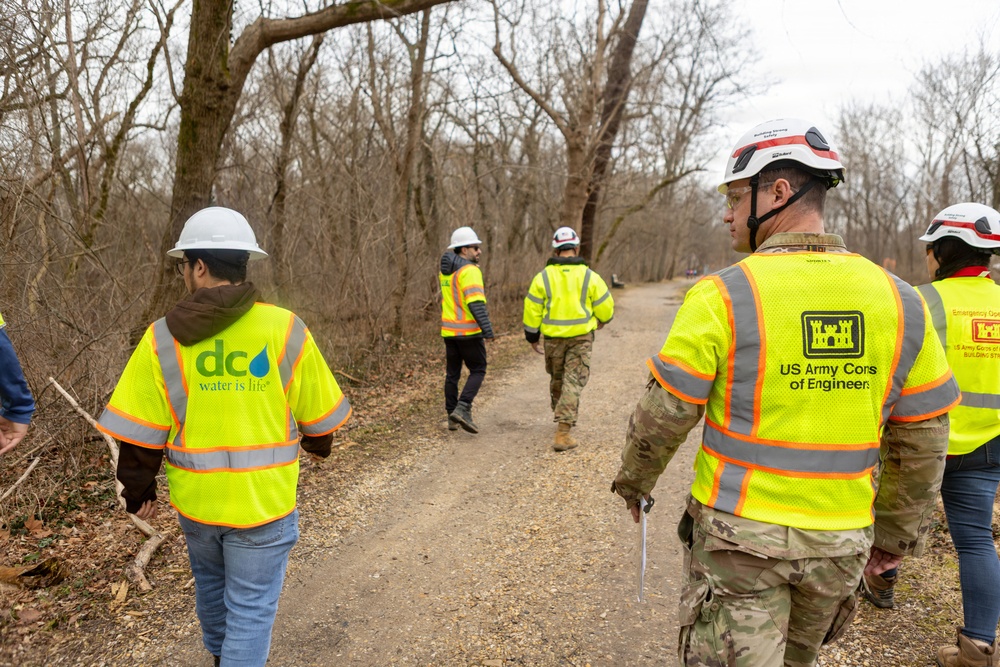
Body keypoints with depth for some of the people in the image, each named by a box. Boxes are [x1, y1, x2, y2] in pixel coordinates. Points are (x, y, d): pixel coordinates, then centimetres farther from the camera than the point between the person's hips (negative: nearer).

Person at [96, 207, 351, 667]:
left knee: (210, 583, 29)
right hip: (263, 500, -3)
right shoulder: (286, 331, -13)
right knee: (251, 607, 11)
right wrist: (318, 446, 19)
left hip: (195, 499, 3)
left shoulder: (163, 340, -10)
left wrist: (138, 492, 11)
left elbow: (139, 435, -6)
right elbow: (318, 414, -3)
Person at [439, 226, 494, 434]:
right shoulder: (469, 270, -15)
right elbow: (476, 303, -23)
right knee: (478, 371, 4)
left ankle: (452, 417, 18)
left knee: (452, 373, 14)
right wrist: (487, 330, -23)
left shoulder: (445, 270, 12)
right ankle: (462, 409, -10)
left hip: (449, 329, 8)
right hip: (468, 330, -8)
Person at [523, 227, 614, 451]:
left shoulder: (543, 277, -4)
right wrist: (602, 321, 22)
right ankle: (563, 433, -7)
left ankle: (560, 416, 40)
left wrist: (532, 337, 10)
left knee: (557, 379, 21)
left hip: (553, 338, 2)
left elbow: (532, 310, -2)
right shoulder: (590, 277, -6)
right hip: (581, 338, -1)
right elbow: (605, 307, 0)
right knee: (573, 382, 0)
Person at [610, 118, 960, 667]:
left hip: (739, 534, -5)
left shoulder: (722, 296, -17)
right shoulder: (899, 301, -3)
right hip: (840, 541, 5)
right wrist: (898, 534, 15)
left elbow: (664, 416, -11)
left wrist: (633, 481, 7)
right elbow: (922, 442, 2)